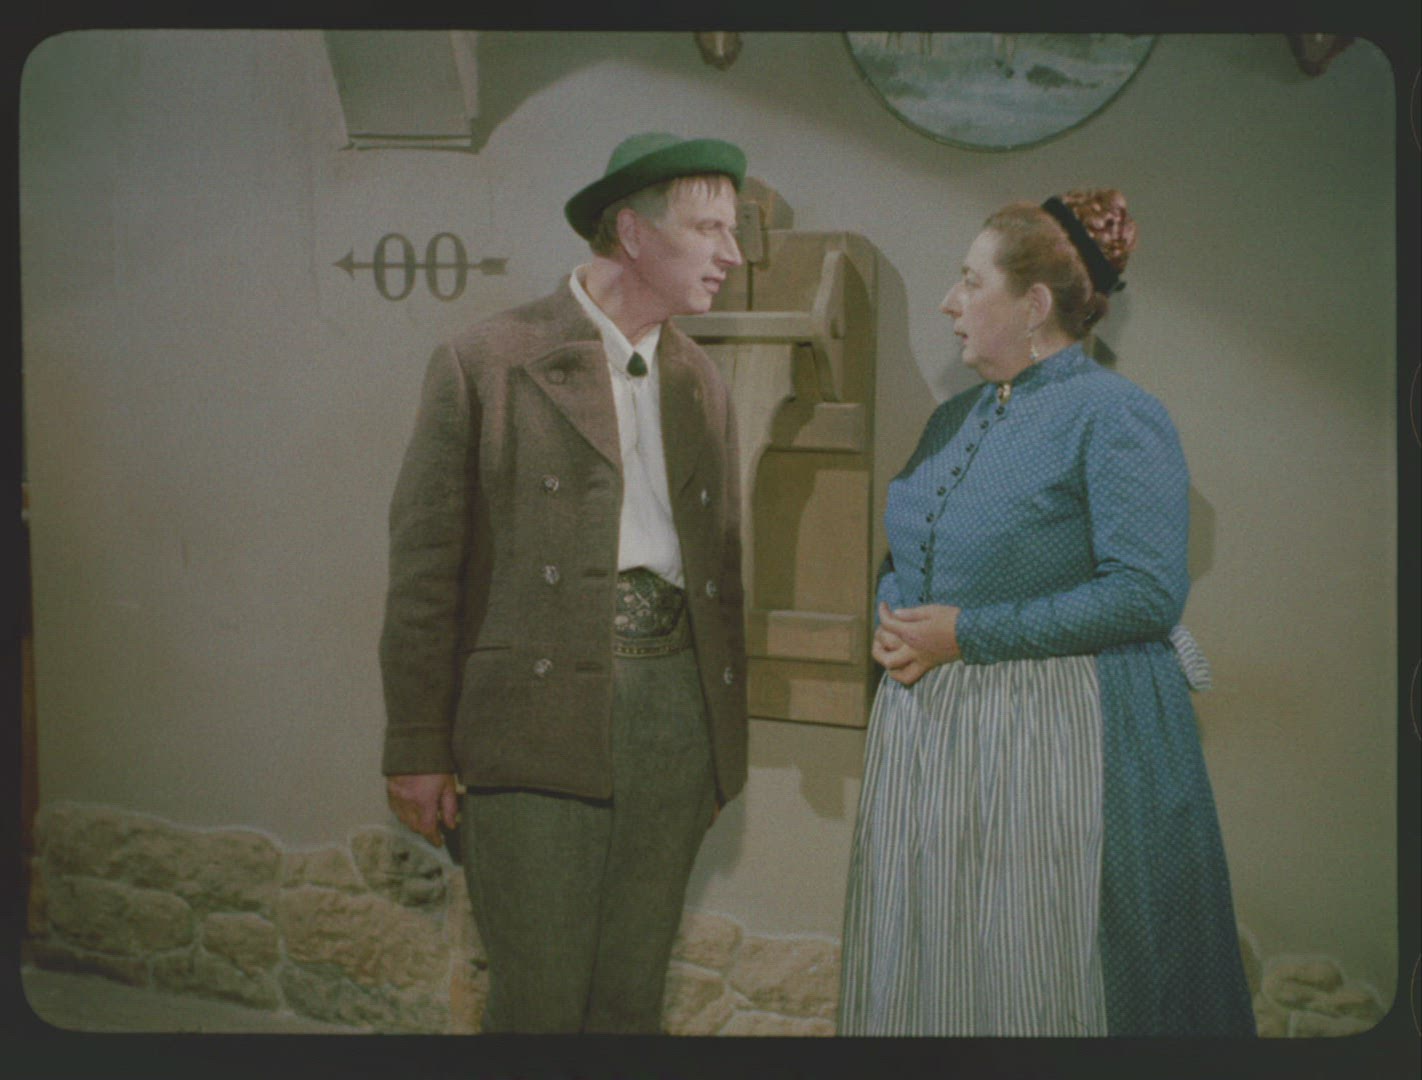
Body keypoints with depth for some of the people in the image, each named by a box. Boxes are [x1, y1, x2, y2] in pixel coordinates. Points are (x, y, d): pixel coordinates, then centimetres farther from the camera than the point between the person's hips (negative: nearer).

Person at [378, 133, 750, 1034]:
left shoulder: (702, 383, 14)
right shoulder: (487, 364, -3)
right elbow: (425, 562, -4)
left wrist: (725, 735, 16)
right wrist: (417, 747, -6)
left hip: (676, 709, 5)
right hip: (540, 716, -5)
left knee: (632, 996, 11)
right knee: (539, 999, -1)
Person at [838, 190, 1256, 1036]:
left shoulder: (1114, 416, -10)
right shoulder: (956, 418, 14)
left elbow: (1147, 592, -19)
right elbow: (909, 557, 23)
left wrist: (968, 634, -18)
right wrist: (895, 622, -1)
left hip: (1053, 738, -7)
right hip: (928, 732, 8)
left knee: (1035, 981, 0)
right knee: (923, 972, 12)